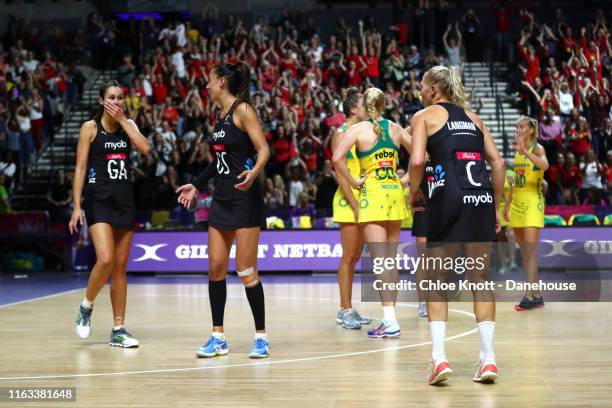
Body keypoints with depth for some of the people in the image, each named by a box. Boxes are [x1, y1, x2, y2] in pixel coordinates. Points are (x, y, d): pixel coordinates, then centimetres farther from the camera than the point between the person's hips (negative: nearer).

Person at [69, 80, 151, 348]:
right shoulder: (90, 127, -2)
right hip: (99, 200, -5)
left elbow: (145, 149, -8)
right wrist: (76, 206, -10)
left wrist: (123, 120, -7)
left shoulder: (128, 125, 10)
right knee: (105, 260, -20)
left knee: (121, 267, 5)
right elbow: (80, 168, -4)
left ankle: (119, 330, 8)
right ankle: (86, 307, 6)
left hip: (124, 200, 5)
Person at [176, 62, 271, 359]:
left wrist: (254, 173, -35)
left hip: (245, 198, -8)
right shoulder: (220, 116, 15)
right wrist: (197, 185, 27)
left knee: (246, 270, -7)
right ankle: (218, 337, 12)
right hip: (222, 198, 8)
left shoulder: (242, 110, -9)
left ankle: (261, 337, 2)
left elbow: (263, 149, -17)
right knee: (216, 268, 5)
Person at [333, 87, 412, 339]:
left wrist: (353, 182, -7)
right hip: (395, 195, 5)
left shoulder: (359, 129, -5)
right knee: (391, 260, 11)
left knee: (380, 260, -8)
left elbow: (337, 158, -16)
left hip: (372, 195, -4)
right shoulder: (395, 128, 8)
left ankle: (390, 322, -15)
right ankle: (389, 317, 14)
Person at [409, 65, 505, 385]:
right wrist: (495, 206, 18)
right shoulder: (472, 117, 21)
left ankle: (438, 357, -3)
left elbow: (417, 160, -7)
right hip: (482, 198, 4)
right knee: (480, 279, 11)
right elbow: (497, 163, 13)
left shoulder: (424, 116, 8)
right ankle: (488, 358, 8)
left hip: (449, 199, -4)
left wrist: (413, 194, 8)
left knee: (436, 281, 7)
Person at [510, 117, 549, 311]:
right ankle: (536, 295, 13)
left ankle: (530, 295, -15)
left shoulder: (537, 148, -7)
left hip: (533, 202, -8)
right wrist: (508, 204, 18)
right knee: (524, 251, 8)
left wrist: (525, 151, -36)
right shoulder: (517, 151, 14)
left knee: (531, 249, -13)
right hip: (517, 202, 8)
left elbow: (544, 165, -30)